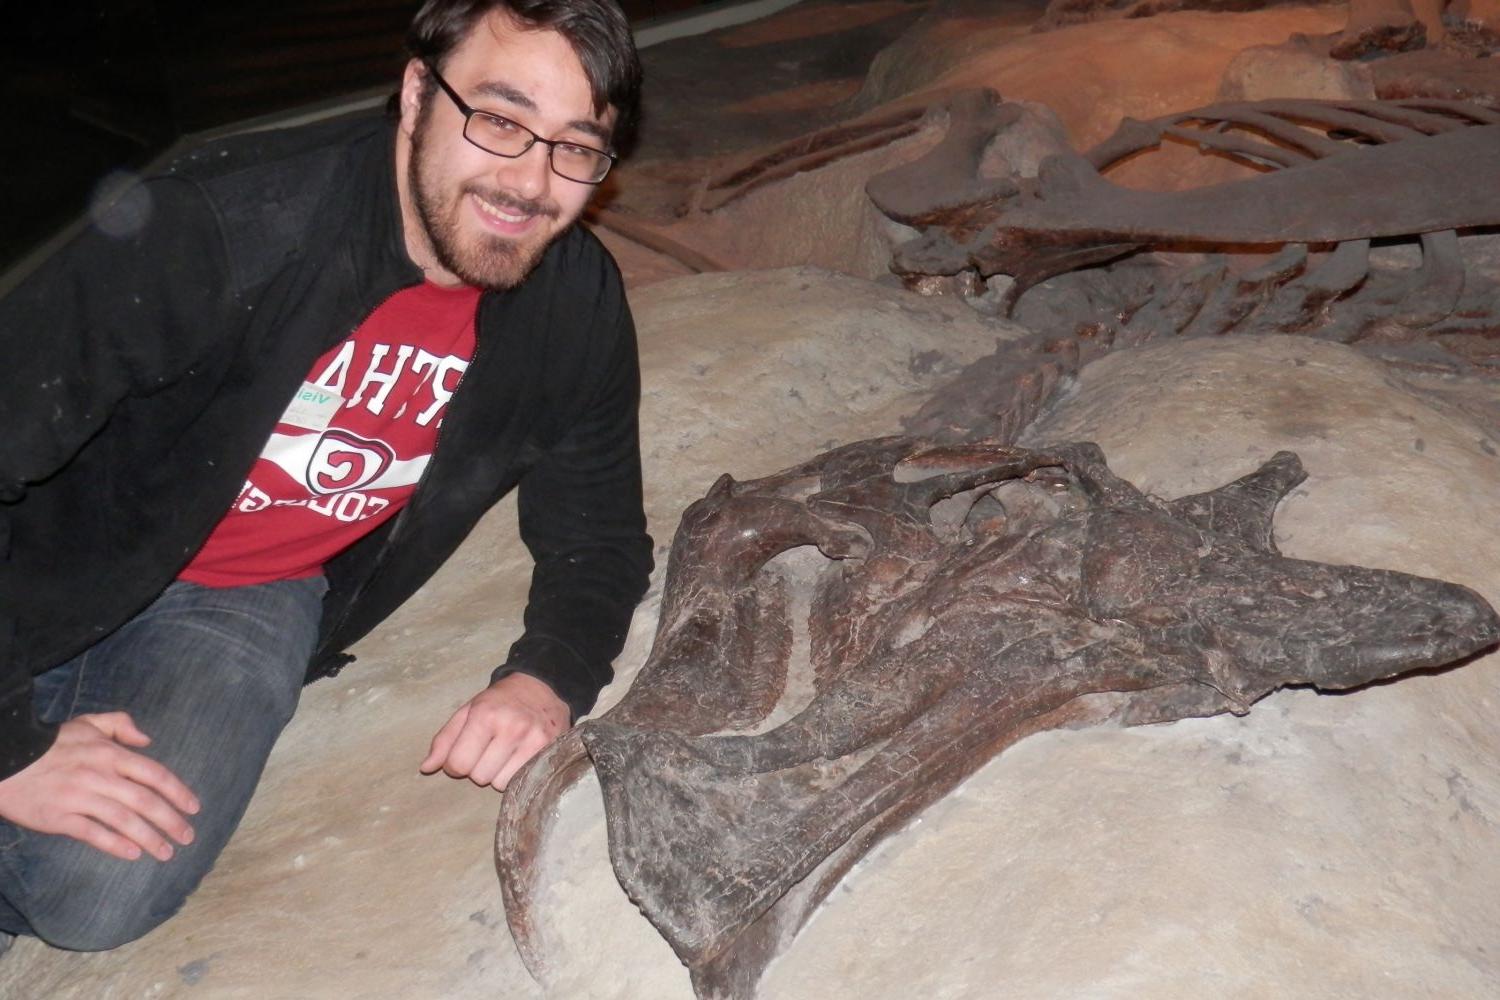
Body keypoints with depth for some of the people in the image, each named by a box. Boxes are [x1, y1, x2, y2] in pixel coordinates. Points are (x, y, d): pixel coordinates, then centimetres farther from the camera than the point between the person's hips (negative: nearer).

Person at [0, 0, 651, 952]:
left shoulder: (577, 304, -13)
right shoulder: (229, 222, -28)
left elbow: (598, 536, 0)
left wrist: (549, 678, -21)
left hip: (257, 599, 2)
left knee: (100, 897, -17)